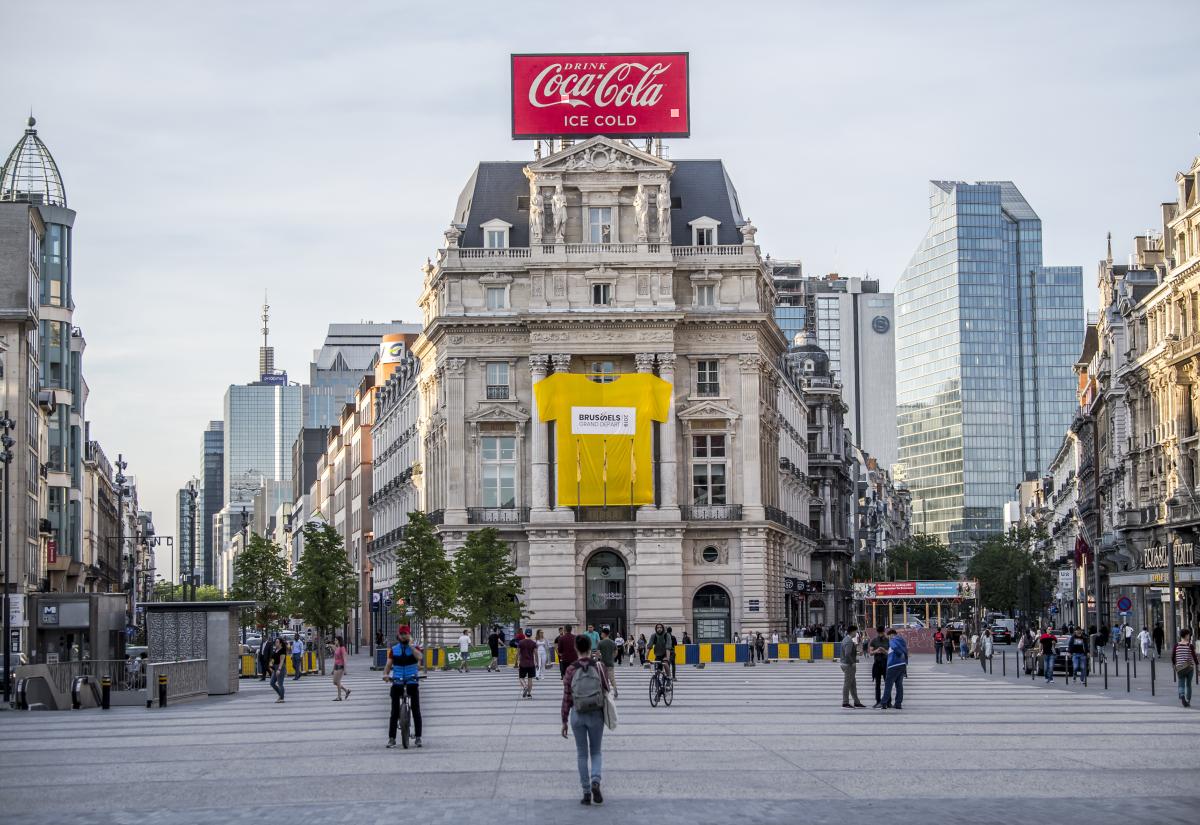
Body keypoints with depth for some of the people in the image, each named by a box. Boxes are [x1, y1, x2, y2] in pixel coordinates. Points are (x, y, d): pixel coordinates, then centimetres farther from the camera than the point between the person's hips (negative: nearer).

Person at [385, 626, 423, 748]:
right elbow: (388, 664, 2)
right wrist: (385, 674, -16)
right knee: (394, 711, -2)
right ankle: (391, 738, -2)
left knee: (416, 710, -1)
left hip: (412, 682, -1)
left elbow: (419, 657, -18)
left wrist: (410, 645, -17)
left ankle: (418, 737, 4)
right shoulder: (393, 649, 8)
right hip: (397, 683, 1)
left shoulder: (414, 647, 3)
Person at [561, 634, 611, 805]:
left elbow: (566, 697, -5)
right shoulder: (598, 667, -5)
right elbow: (606, 691, 1)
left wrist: (564, 721, 1)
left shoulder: (571, 670, -6)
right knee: (596, 752, 13)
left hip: (577, 715, 0)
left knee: (582, 754, 10)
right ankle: (595, 781, -12)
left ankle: (586, 793, 9)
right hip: (596, 714, 0)